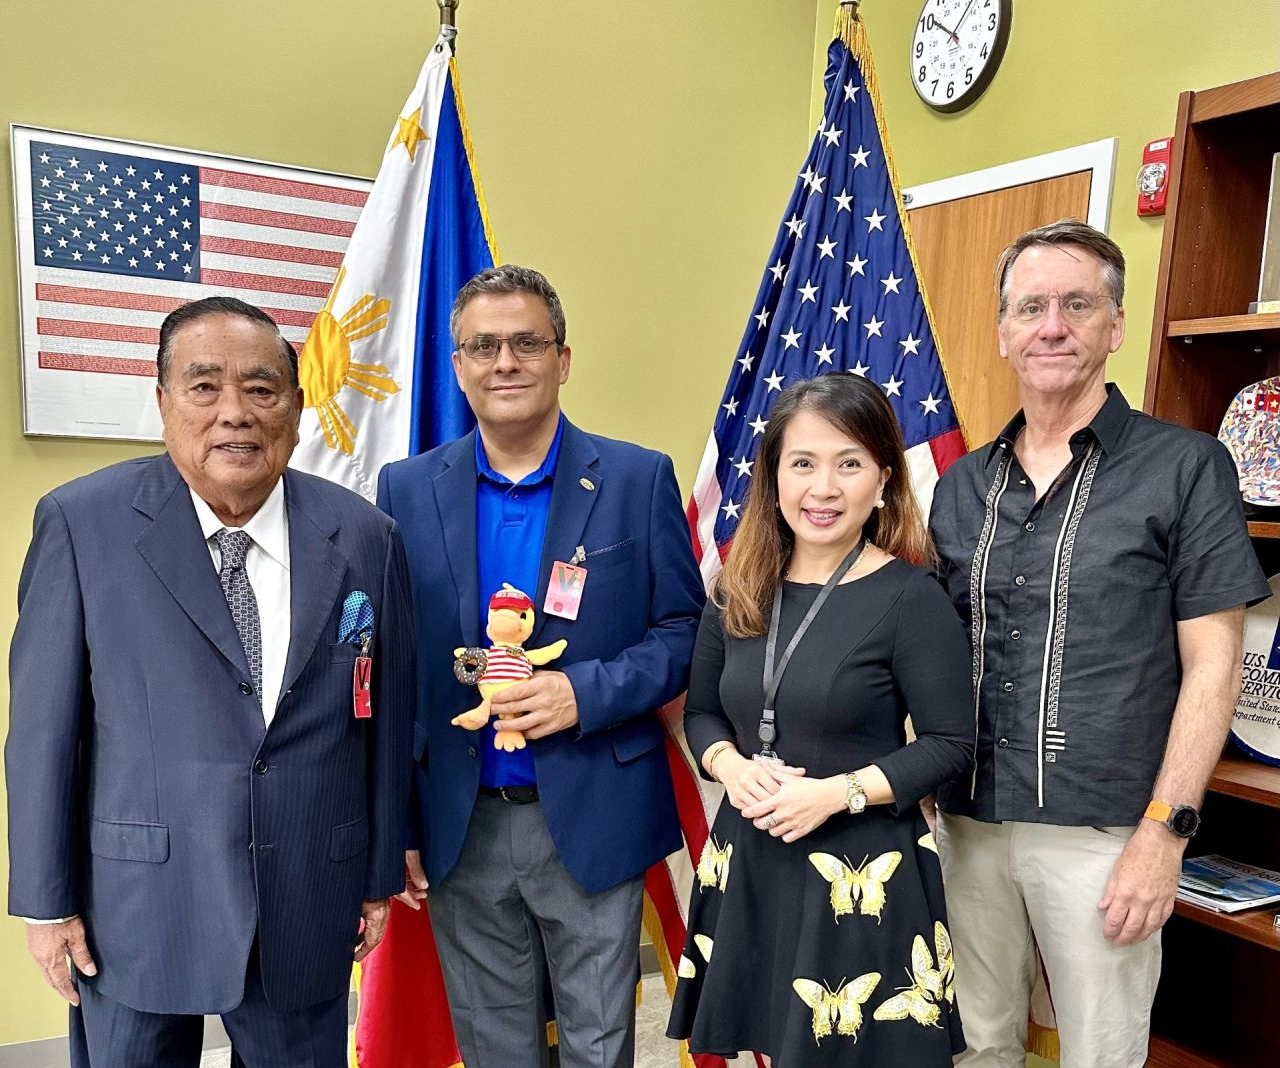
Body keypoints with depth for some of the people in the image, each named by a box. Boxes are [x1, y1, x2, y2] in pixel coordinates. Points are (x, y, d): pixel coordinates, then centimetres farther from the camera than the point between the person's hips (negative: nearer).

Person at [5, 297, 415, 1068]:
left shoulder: (365, 537, -3)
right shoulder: (83, 524, -8)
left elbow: (387, 719, 2)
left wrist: (382, 876, 7)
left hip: (310, 912, 2)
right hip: (134, 909, -1)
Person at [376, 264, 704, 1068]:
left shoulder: (639, 479, -5)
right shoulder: (408, 490, 1)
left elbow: (684, 633, -2)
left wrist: (585, 693, -19)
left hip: (592, 821, -1)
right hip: (462, 829, 2)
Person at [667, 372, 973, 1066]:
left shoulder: (912, 599, -13)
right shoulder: (739, 589, 2)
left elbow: (950, 744, -10)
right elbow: (700, 712, 10)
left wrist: (836, 792, -20)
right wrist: (732, 767, -10)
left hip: (863, 868, -4)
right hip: (749, 858, 5)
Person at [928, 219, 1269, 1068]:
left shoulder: (1185, 468, -5)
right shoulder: (962, 486, 8)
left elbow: (1211, 666, -7)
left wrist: (1163, 834, -12)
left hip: (1102, 834, -4)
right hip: (967, 822, 4)